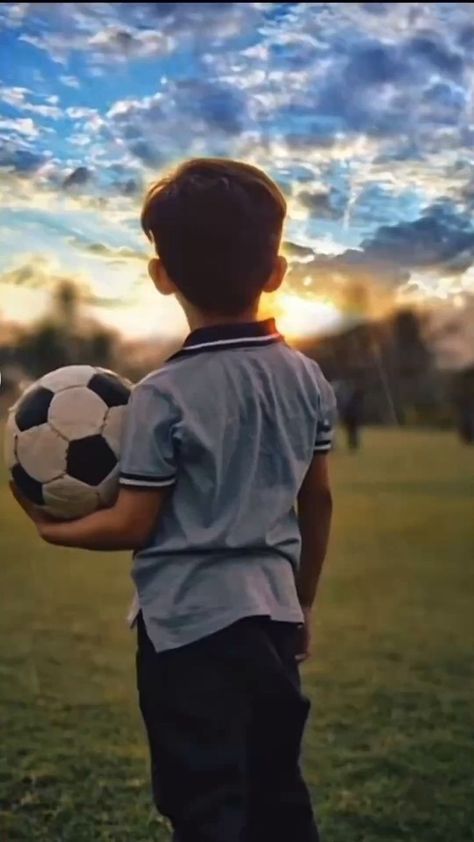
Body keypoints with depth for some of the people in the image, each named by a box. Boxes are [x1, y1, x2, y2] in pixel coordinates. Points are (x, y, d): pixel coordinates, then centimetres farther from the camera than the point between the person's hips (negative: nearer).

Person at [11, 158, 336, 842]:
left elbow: (132, 525, -11)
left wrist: (53, 528, 9)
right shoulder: (308, 379, 2)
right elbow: (317, 500, 9)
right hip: (273, 612, 6)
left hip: (191, 623, -5)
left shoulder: (163, 396, -14)